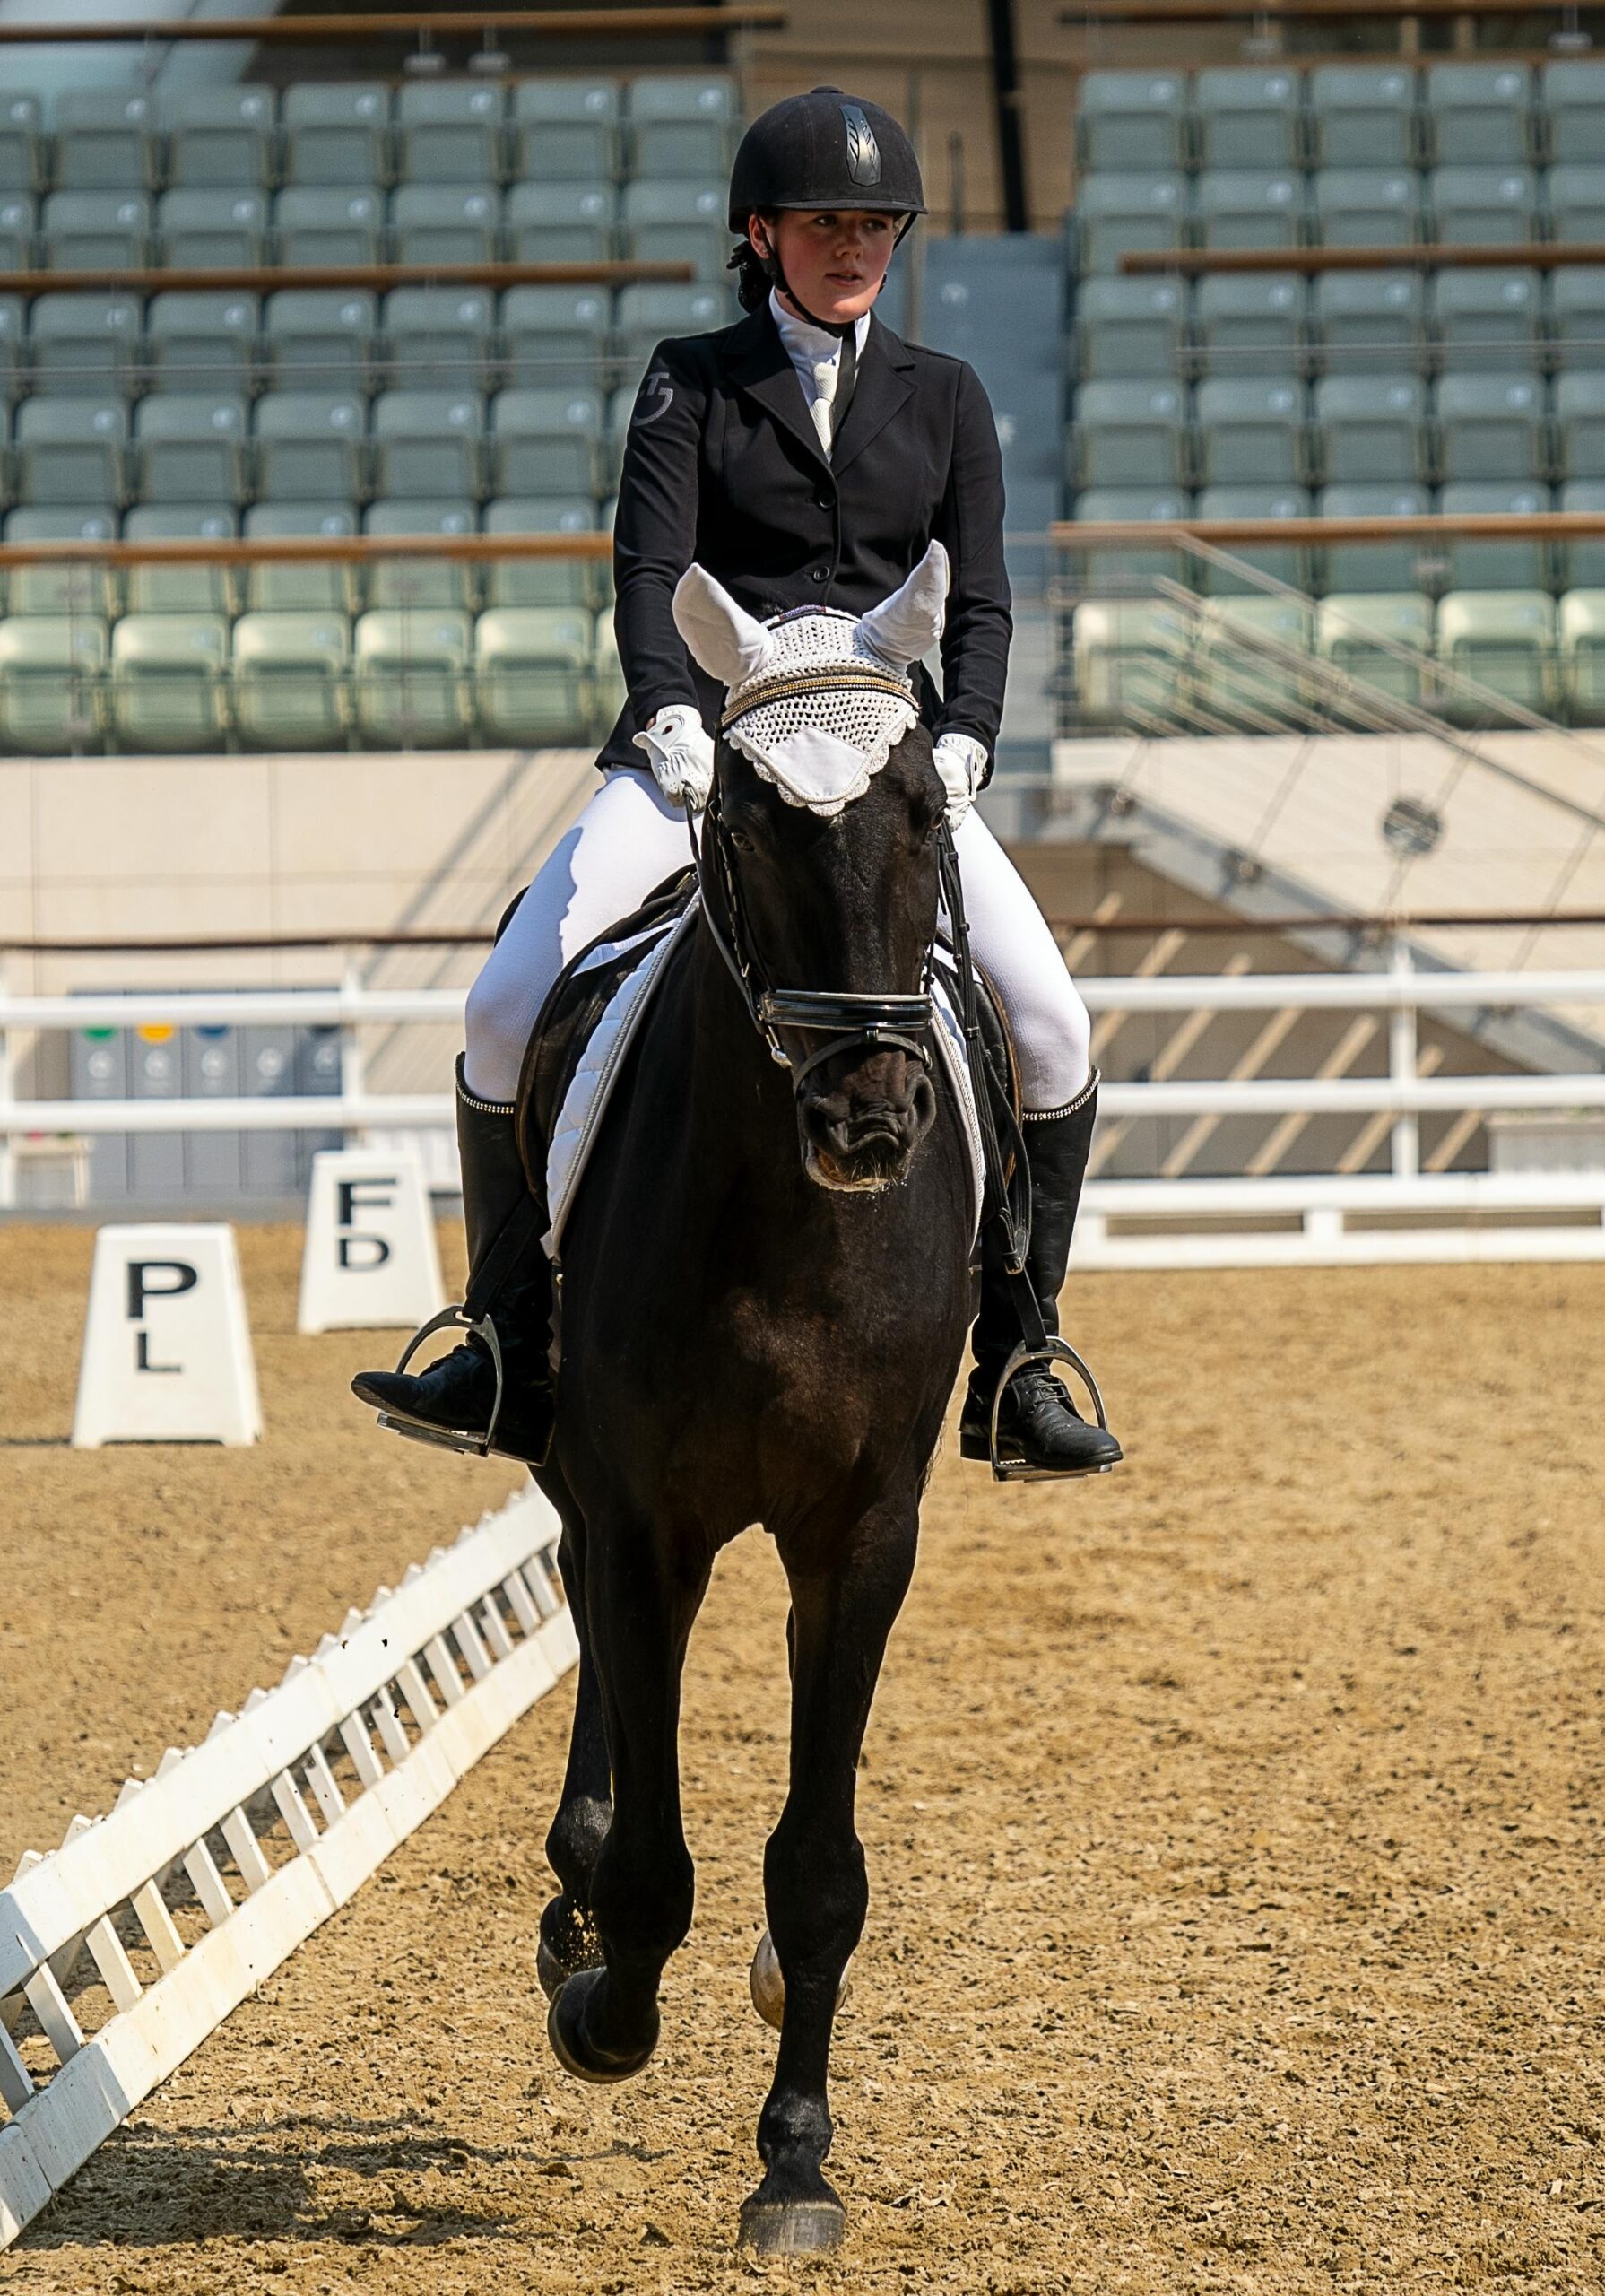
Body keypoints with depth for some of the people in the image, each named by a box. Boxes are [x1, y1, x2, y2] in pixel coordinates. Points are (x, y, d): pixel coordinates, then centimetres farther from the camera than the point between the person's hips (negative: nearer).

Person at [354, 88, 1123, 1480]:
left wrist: (956, 750, -12)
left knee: (1052, 1028, -19)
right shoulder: (692, 384, 9)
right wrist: (673, 715, -22)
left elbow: (979, 603, 7)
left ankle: (1016, 1372, -5)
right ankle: (512, 1364, -8)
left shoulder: (945, 399, 14)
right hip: (705, 747, -1)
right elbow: (651, 569, -4)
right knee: (509, 1010, -20)